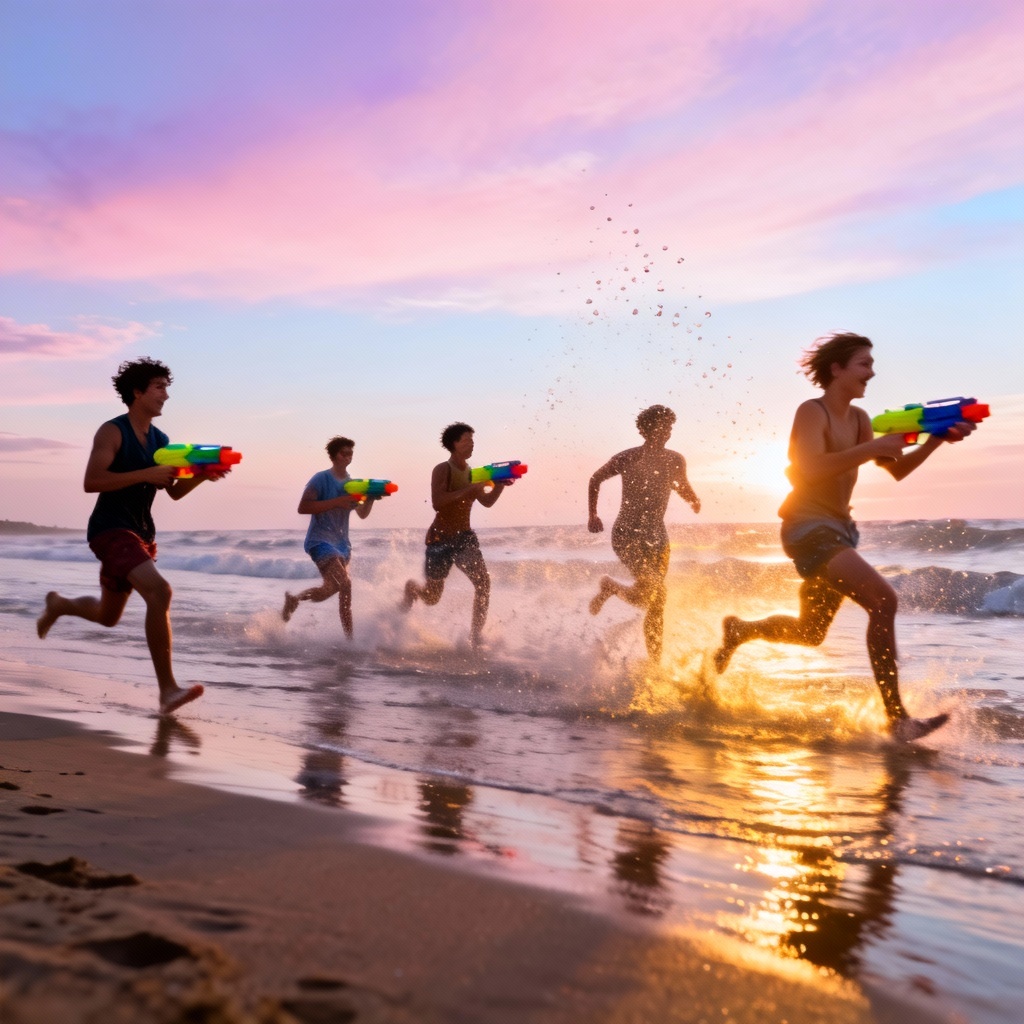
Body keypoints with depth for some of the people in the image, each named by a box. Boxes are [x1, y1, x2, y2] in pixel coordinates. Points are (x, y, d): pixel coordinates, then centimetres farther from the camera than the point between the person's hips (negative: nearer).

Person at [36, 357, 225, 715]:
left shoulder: (160, 440, 11)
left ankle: (58, 605, 53)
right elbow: (91, 482, -21)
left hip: (142, 534, 9)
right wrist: (146, 474, -25)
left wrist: (202, 476, -6)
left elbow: (175, 492, 13)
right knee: (159, 592, -30)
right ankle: (167, 689, -29)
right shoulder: (112, 432, -11)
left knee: (107, 616, 22)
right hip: (111, 530, -8)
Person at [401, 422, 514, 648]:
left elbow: (487, 501, 11)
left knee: (483, 581, -15)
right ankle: (411, 588, 43)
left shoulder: (472, 473, 7)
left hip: (465, 536, 5)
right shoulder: (442, 470, -13)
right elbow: (437, 503, -26)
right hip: (440, 538, -5)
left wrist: (499, 485, -7)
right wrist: (469, 489, -29)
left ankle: (476, 633, -5)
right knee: (432, 596, 7)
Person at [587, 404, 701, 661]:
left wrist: (693, 500, 3)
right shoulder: (627, 459, -7)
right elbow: (595, 480, 9)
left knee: (656, 605, 2)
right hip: (627, 534, -4)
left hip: (657, 537, 5)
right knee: (654, 590, -22)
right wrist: (593, 515, 6)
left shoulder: (675, 461, 4)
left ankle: (654, 663, 13)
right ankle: (610, 586, 8)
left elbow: (682, 486, 25)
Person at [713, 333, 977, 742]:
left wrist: (935, 441, -4)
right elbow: (812, 469, -27)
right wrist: (872, 448, -26)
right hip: (809, 527, -9)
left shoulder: (858, 418, 13)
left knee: (810, 633, 20)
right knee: (883, 599, -25)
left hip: (839, 529, 9)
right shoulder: (812, 412, -10)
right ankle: (897, 718, -22)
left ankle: (739, 630, 44)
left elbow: (897, 470, 10)